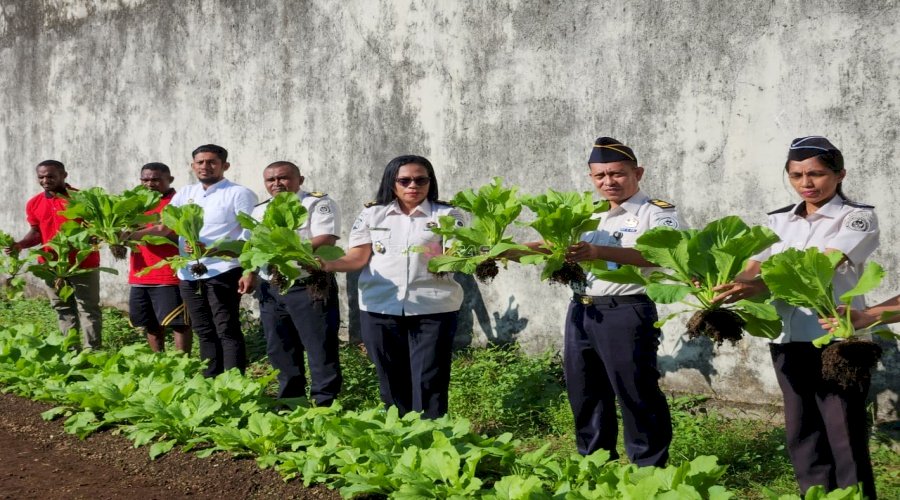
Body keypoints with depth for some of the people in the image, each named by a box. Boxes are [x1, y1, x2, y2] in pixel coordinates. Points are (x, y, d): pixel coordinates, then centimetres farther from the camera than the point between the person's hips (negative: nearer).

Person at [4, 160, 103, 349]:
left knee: (88, 309, -1)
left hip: (83, 264, -5)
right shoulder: (34, 204, 5)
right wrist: (20, 245, -6)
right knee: (64, 311, 12)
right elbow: (36, 232, 12)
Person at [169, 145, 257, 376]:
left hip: (222, 273, -7)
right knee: (204, 332, 14)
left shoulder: (239, 194, -4)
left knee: (227, 332, -5)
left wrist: (250, 272, -18)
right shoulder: (185, 194, 15)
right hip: (189, 274, 7)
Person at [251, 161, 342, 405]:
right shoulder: (260, 211, 16)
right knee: (280, 352, 12)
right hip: (270, 290, 7)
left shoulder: (318, 203, -5)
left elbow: (325, 241, -18)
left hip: (310, 287, -6)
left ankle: (325, 407, 1)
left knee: (321, 351, -5)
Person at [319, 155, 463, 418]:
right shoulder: (372, 215, 9)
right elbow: (358, 258, 3)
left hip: (432, 309, -2)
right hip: (380, 309, 2)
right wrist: (325, 265, -16)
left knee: (429, 383, -3)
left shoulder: (446, 215, 4)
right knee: (392, 380, 10)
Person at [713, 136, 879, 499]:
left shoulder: (857, 218, -5)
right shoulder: (779, 221, 14)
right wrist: (724, 289, -20)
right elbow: (754, 268, 3)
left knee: (845, 439, -2)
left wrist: (762, 285, -35)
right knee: (802, 436, 11)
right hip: (788, 341, 6)